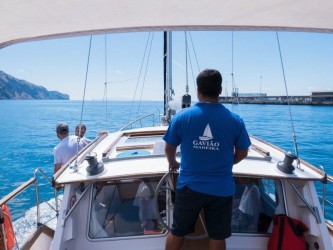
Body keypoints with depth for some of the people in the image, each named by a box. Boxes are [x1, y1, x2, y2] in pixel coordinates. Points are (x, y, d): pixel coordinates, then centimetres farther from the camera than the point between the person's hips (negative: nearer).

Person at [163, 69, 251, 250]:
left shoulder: (182, 116, -10)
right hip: (221, 189, 1)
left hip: (189, 186, 0)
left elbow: (169, 148, 2)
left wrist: (173, 163, 23)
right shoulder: (235, 120, -9)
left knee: (177, 233, 19)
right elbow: (242, 153, 4)